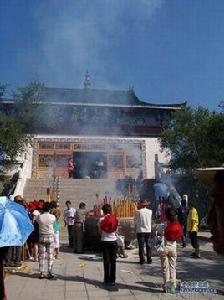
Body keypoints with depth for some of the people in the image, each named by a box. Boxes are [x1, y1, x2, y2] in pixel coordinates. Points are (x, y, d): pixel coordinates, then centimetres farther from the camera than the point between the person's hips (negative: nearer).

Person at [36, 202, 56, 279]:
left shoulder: (39, 217, -10)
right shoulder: (53, 217, -11)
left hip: (41, 237, 1)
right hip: (50, 237, -1)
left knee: (41, 255, 8)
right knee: (50, 256, 6)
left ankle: (41, 273, 11)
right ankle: (50, 273, 8)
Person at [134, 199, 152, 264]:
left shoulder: (138, 212, -12)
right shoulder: (150, 211, -2)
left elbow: (135, 220, 1)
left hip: (140, 231, -3)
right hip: (148, 231, 3)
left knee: (141, 246, 4)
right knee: (148, 245, 12)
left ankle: (142, 260, 6)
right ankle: (149, 259, 16)